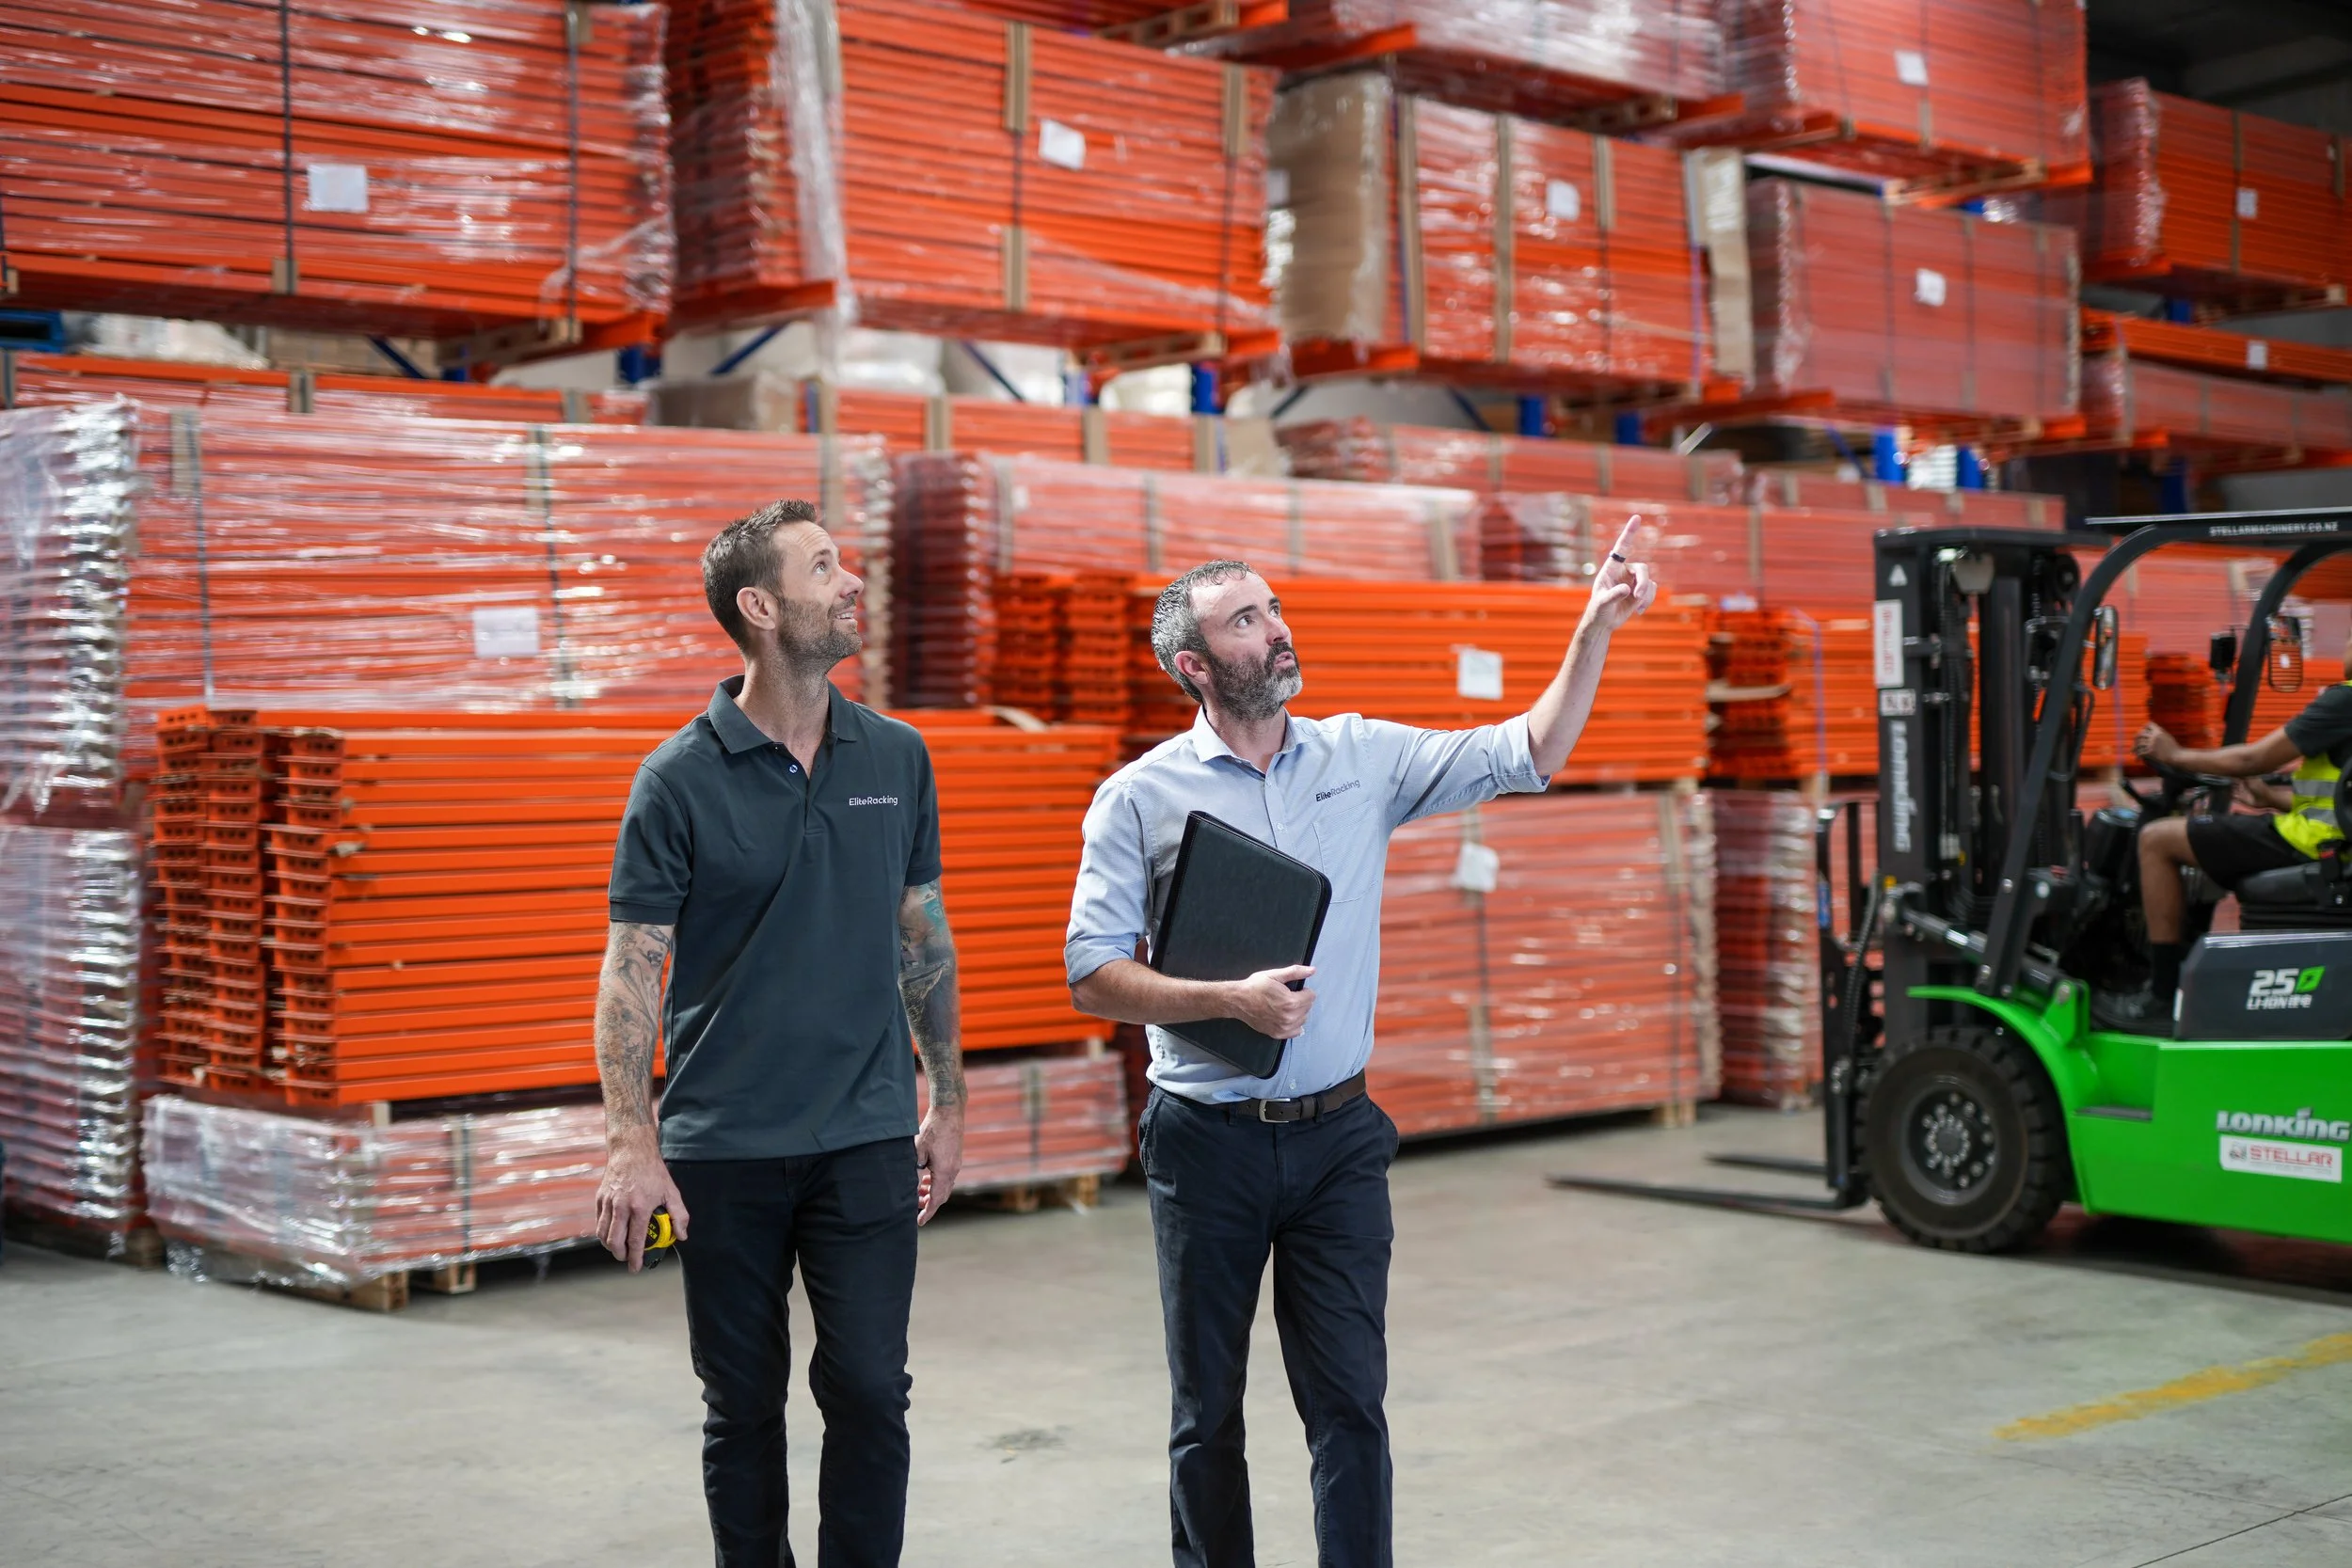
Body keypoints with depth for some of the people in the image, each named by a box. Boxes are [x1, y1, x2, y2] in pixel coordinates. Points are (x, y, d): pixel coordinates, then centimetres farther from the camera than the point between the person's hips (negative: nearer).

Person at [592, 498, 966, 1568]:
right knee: (742, 1408, 8)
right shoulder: (681, 778, -5)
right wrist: (630, 1144, -13)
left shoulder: (897, 758, 5)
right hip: (723, 1149, -2)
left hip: (867, 1138, 2)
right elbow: (633, 968, -6)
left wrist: (946, 1104, 13)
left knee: (870, 1391, -3)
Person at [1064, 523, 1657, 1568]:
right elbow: (1093, 974, -7)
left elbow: (1528, 756, 4)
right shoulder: (1142, 796, -3)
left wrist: (1596, 629, -7)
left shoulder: (1363, 757, 5)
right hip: (1208, 1140, -1)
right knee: (1206, 1411, 10)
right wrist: (1229, 1001, -19)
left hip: (1338, 1137, 2)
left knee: (1351, 1403, 2)